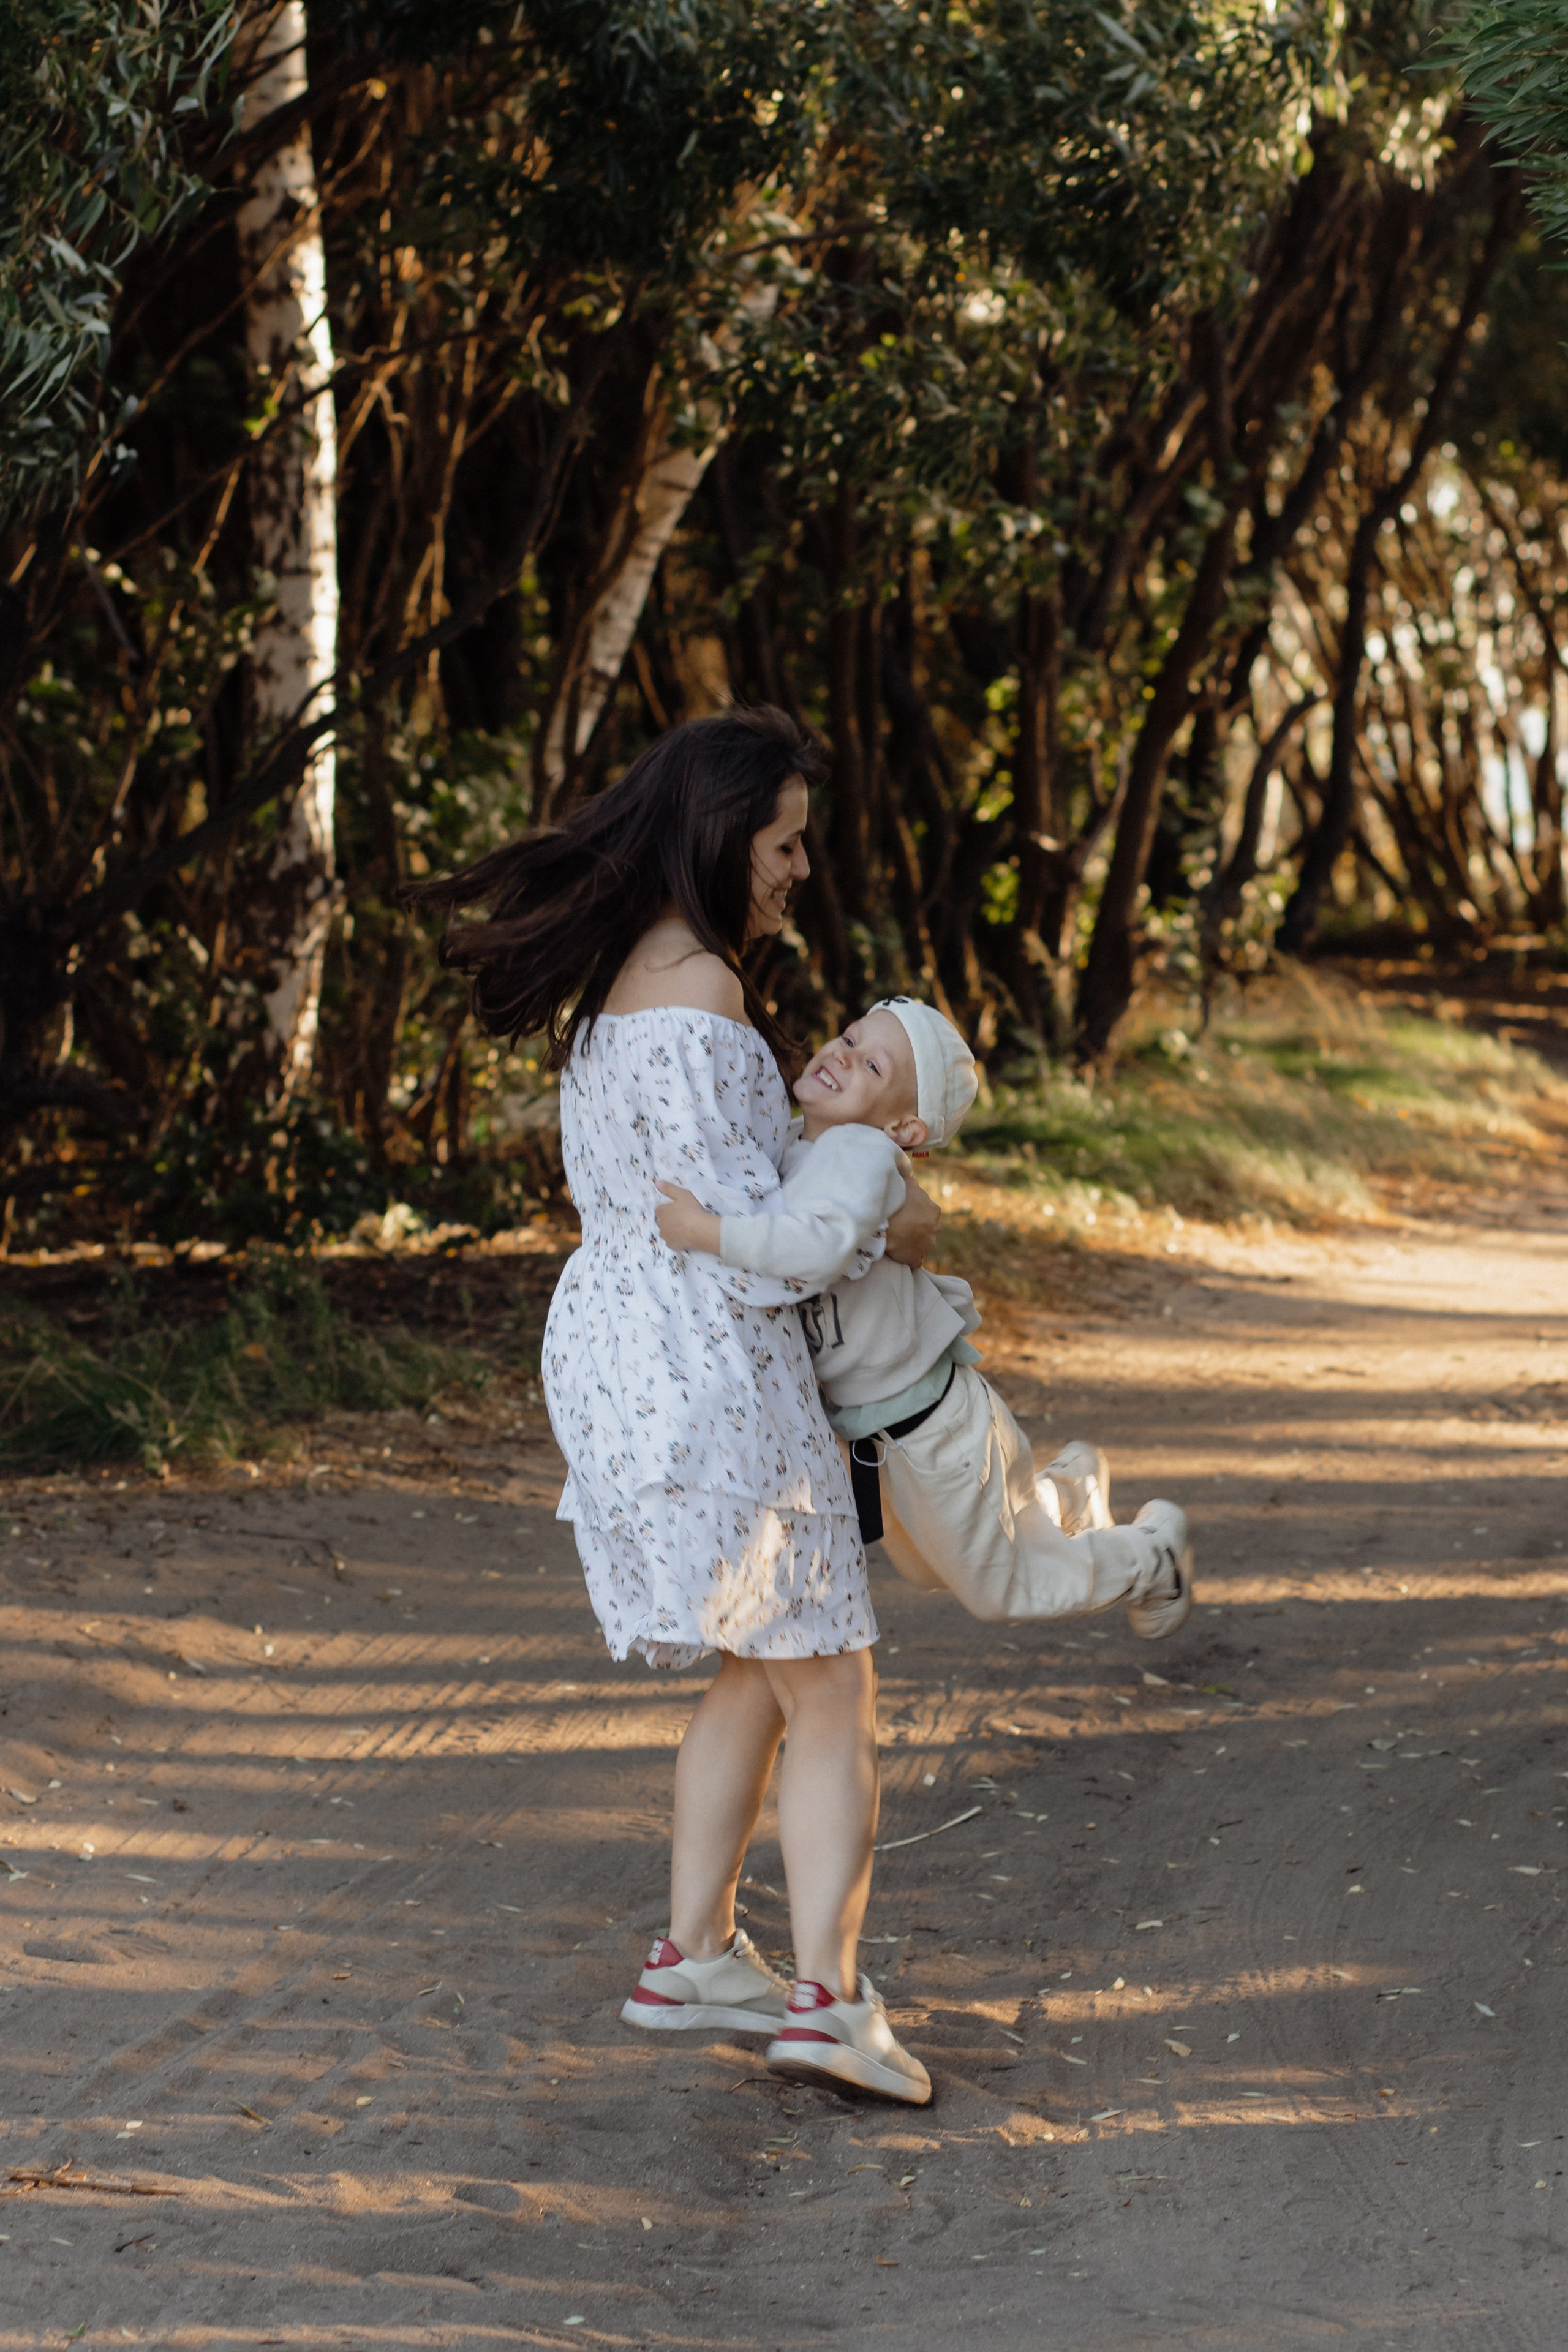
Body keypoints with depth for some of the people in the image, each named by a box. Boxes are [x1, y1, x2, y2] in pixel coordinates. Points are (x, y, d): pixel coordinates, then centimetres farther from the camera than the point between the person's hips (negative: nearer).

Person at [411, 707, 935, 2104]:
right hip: (712, 1371, -9)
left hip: (614, 1347, 9)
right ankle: (830, 2001, -8)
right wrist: (897, 1229, -3)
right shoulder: (700, 993, -19)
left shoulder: (612, 980, 12)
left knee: (762, 1673, 21)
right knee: (836, 1698, -2)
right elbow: (749, 1235, -19)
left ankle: (695, 1959, 23)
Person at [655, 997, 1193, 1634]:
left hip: (934, 1424, -8)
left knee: (1002, 1588, 16)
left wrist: (706, 1231, -47)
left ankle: (1155, 1551, 40)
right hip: (871, 1431, 8)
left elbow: (819, 1245, -50)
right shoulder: (791, 1146, -5)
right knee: (924, 1568, 32)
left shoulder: (856, 1152, -31)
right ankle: (1068, 1491, 52)